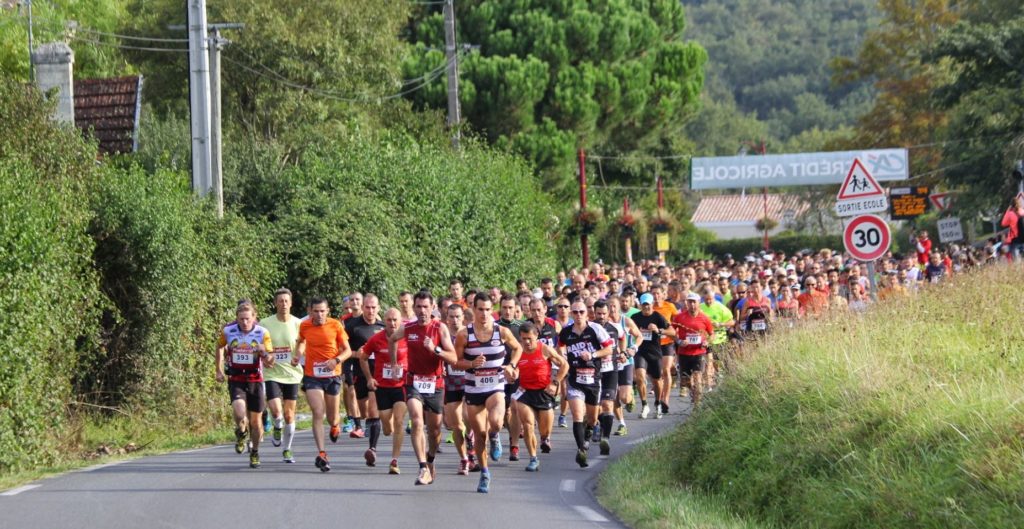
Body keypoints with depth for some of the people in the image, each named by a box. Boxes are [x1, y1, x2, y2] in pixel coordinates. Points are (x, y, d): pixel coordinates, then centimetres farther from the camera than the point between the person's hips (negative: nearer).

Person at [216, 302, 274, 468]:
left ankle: (254, 452, 29)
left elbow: (270, 362, -6)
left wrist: (264, 353, -28)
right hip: (236, 380, -1)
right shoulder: (228, 331, -6)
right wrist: (219, 370, 13)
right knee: (239, 412, -25)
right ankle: (241, 433, 10)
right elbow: (220, 347, 17)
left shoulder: (263, 333, -8)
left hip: (255, 380, 1)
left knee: (255, 420, 6)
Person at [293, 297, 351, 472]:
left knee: (332, 418, 12)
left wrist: (336, 360, -22)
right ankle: (321, 454, -18)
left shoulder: (336, 325, -7)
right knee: (318, 414, -16)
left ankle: (335, 426, 51)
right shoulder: (304, 326, -2)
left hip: (332, 375, 0)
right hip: (312, 376, 0)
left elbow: (347, 351, -3)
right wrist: (298, 355, 1)